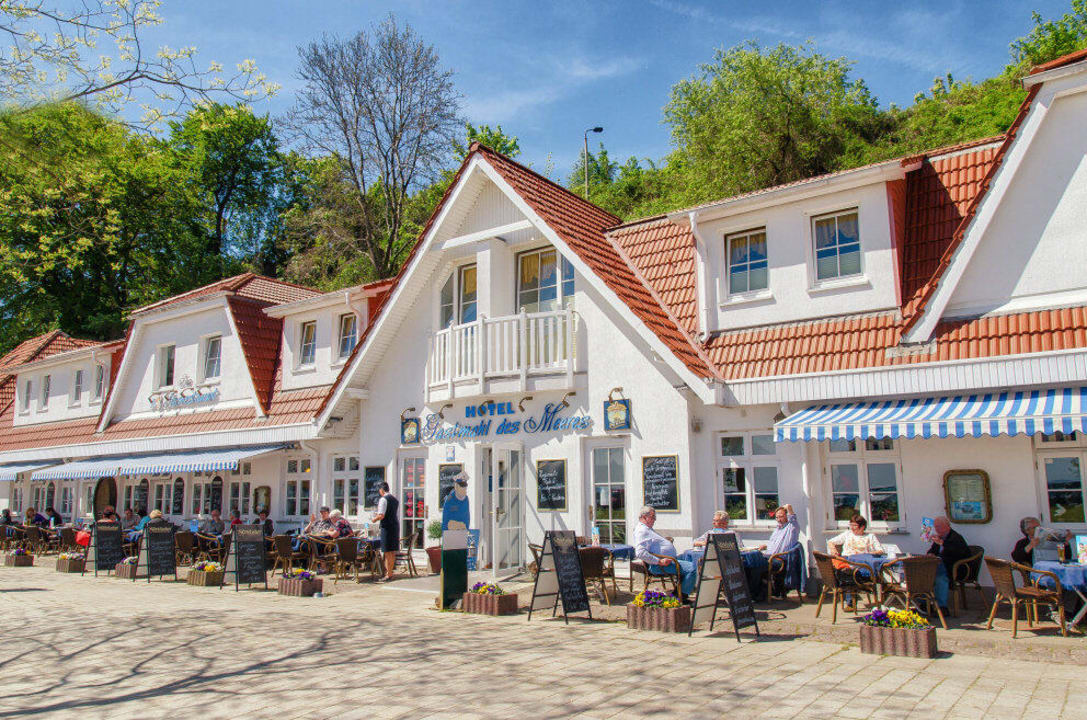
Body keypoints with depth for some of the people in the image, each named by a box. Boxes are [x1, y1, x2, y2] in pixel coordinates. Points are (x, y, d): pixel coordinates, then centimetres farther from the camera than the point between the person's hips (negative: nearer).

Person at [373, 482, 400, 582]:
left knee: (388, 552, -4)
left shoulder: (383, 499, -11)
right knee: (392, 551, 13)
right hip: (396, 526, 8)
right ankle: (390, 572, 20)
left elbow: (381, 515, -19)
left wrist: (374, 519, 1)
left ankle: (388, 575, -2)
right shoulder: (395, 499, 15)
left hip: (387, 527, -8)